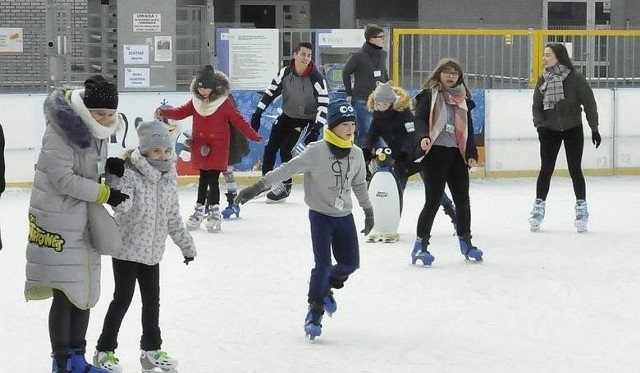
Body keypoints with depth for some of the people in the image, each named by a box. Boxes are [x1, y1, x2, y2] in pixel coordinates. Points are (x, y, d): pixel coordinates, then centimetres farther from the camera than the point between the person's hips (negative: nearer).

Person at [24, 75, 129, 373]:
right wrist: (105, 194, -19)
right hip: (57, 218, -9)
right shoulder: (61, 131, -22)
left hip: (84, 218, 9)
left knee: (85, 289, 14)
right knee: (65, 292, -8)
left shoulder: (98, 128, 5)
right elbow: (63, 179, -24)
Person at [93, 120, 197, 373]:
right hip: (127, 249, -6)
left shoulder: (168, 179, 5)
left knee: (152, 300, 12)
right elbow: (122, 205, -31)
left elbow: (173, 218, 14)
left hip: (152, 252, 6)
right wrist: (117, 179, -44)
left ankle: (151, 349, 24)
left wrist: (186, 245, 17)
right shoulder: (130, 174, -16)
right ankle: (105, 350, 8)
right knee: (123, 299, -2)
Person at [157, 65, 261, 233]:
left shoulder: (224, 104, -9)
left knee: (213, 180, -5)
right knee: (203, 179, 12)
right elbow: (180, 112, 4)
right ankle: (199, 211, 21)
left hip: (217, 148, -4)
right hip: (200, 147, 4)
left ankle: (214, 213, 3)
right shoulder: (195, 102, 4)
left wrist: (253, 136, -10)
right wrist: (163, 112, -11)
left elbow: (239, 121, -7)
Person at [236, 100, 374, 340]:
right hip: (321, 215, -5)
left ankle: (326, 289, 35)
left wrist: (368, 211, 24)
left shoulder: (356, 154, -1)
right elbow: (287, 170, -20)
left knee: (350, 263, 6)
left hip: (344, 217, 5)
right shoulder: (317, 151, -18)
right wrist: (258, 186, -27)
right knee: (323, 264, -12)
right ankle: (314, 313, 0)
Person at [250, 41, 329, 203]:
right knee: (270, 147, 1)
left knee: (286, 149, -14)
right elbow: (270, 93, 0)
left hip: (306, 120, -5)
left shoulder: (316, 78, -21)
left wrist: (315, 129, -31)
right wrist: (257, 114, -5)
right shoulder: (285, 73, -10)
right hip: (287, 116, 5)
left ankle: (285, 186, 1)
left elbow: (323, 105, -22)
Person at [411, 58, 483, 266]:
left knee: (463, 200, 9)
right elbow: (420, 118, -13)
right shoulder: (429, 95, -2)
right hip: (435, 153, -6)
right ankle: (420, 247, -2)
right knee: (433, 201, -8)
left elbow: (468, 128, 17)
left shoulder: (463, 98, 15)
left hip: (457, 154, 6)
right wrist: (423, 136, -32)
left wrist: (472, 153, 9)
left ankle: (465, 243, 24)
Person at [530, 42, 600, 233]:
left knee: (575, 169, 0)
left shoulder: (574, 77, -14)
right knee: (546, 169, 3)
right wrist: (540, 124, -12)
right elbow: (536, 106, 4)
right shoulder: (543, 80, -2)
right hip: (550, 131, 3)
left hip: (573, 130, -3)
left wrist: (594, 128, -8)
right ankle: (539, 208, 12)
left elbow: (589, 102, -10)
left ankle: (581, 209, 11)